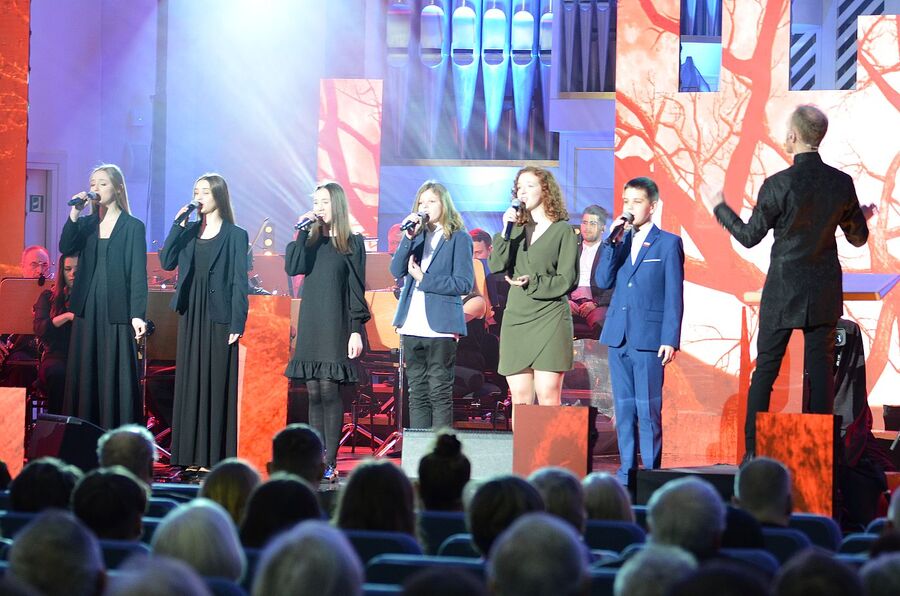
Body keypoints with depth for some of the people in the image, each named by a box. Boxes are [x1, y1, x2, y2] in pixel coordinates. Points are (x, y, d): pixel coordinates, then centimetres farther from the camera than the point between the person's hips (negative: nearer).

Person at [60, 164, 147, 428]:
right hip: (87, 308, 4)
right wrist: (74, 214, -12)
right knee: (84, 374, 4)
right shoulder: (85, 224, 12)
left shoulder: (133, 227, 0)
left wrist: (138, 314, -13)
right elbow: (65, 248, -5)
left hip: (117, 311, -4)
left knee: (115, 376, -4)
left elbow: (138, 273, -5)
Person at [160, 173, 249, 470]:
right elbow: (167, 262, 0)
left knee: (217, 384, -3)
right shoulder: (189, 232, 12)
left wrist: (237, 324, -11)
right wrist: (178, 226, -5)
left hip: (219, 317, -5)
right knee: (190, 382, 5)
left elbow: (240, 283, -5)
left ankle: (216, 455, -2)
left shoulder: (235, 235, -1)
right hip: (191, 315, 5)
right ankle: (192, 454, 9)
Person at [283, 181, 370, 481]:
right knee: (314, 394, 3)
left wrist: (356, 330, -9)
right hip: (310, 326, 4)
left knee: (329, 391, -10)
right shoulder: (311, 240, 12)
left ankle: (330, 463, -10)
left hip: (335, 327, -4)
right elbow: (292, 268, -5)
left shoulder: (352, 243, 1)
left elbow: (356, 288, -2)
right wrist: (302, 232, -8)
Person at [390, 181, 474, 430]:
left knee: (439, 393, -3)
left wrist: (423, 279, -9)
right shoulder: (416, 236, 14)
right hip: (412, 326, 5)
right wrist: (409, 237, -11)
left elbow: (464, 284, -8)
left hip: (440, 326, -5)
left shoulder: (459, 238, 0)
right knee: (417, 394, 7)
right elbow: (396, 271, 1)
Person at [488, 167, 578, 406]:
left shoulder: (562, 231, 2)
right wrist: (505, 232, -9)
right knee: (520, 399, 3)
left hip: (550, 320, -4)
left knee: (548, 397, -10)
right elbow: (496, 266, 1)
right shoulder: (516, 230, 14)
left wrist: (533, 284, -12)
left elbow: (567, 279, -3)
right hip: (516, 318, 5)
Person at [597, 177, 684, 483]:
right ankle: (626, 471, 11)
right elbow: (603, 281, 3)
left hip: (648, 337, -5)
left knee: (648, 409, -6)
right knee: (624, 408, 7)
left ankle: (651, 472, -2)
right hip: (618, 336, 5)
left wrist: (670, 340, -9)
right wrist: (614, 241, -5)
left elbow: (674, 296, -2)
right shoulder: (618, 242, 15)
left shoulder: (668, 243, 1)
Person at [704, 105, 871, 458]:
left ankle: (753, 451, 6)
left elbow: (749, 236, -4)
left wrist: (719, 208, 12)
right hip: (825, 292, 3)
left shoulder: (778, 185, -14)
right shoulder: (842, 183, -4)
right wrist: (862, 216, 29)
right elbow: (858, 238, 7)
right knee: (820, 369, 7)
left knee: (765, 369, 6)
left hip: (783, 291, -3)